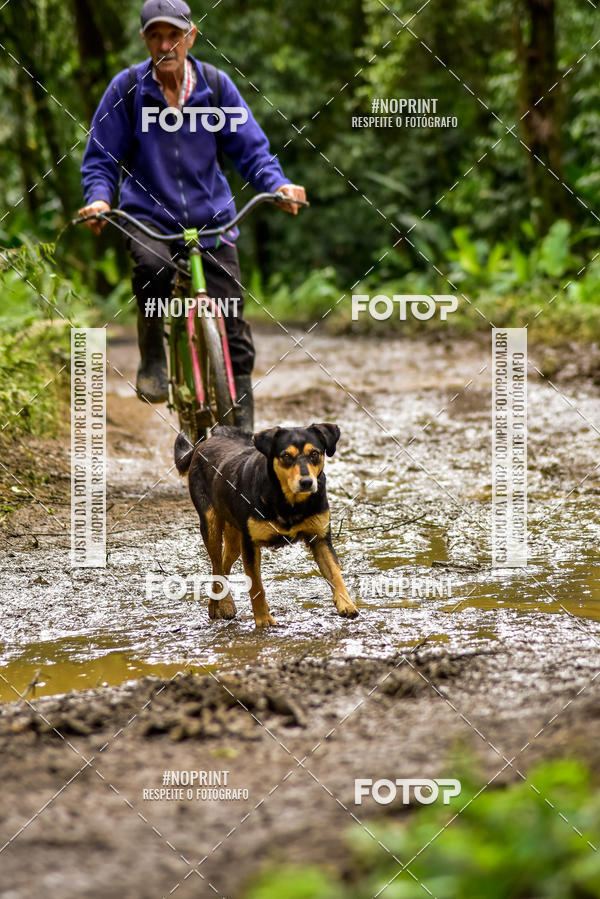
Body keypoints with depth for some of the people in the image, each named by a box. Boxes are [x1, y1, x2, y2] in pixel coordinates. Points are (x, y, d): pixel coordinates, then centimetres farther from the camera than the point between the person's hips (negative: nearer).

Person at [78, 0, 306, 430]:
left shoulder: (215, 85, -1)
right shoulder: (127, 88, -5)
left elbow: (251, 148, 4)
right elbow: (100, 159, 2)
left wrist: (279, 184, -16)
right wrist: (99, 198, -19)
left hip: (211, 218, 2)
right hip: (148, 215, -1)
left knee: (233, 331, -4)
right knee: (153, 266, -37)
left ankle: (243, 429, 7)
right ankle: (152, 355, -11)